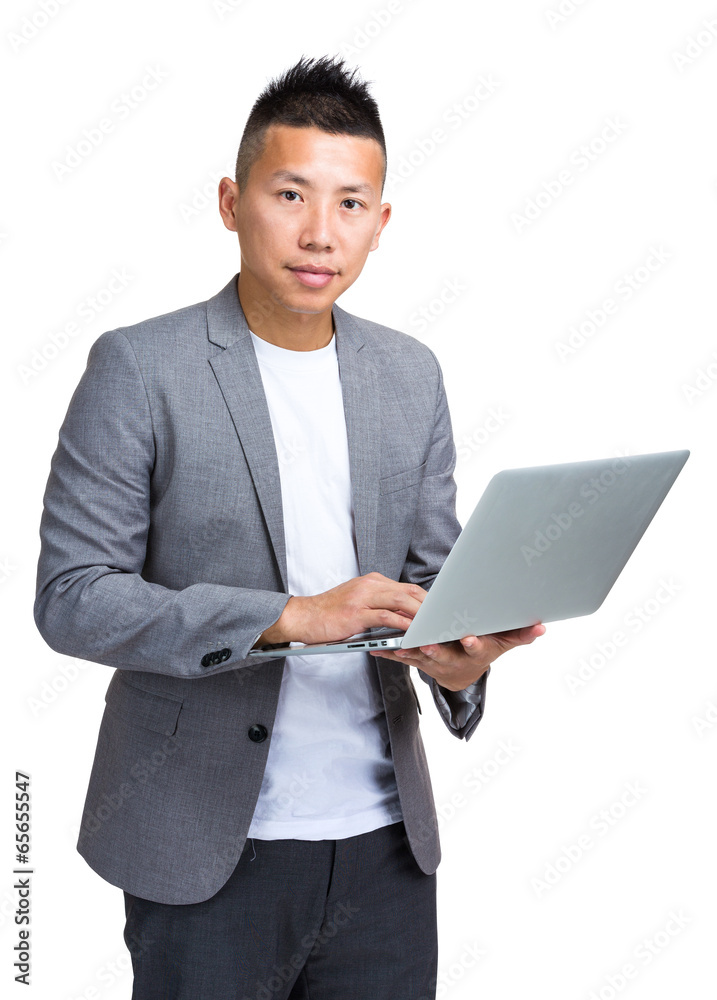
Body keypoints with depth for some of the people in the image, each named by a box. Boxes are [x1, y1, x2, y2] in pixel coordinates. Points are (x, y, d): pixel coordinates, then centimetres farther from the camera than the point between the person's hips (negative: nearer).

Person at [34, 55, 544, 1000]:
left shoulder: (412, 375, 7)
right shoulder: (141, 367, -8)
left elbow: (432, 571, 12)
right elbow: (70, 596, -12)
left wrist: (458, 655, -11)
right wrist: (288, 616, -22)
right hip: (208, 850, -4)